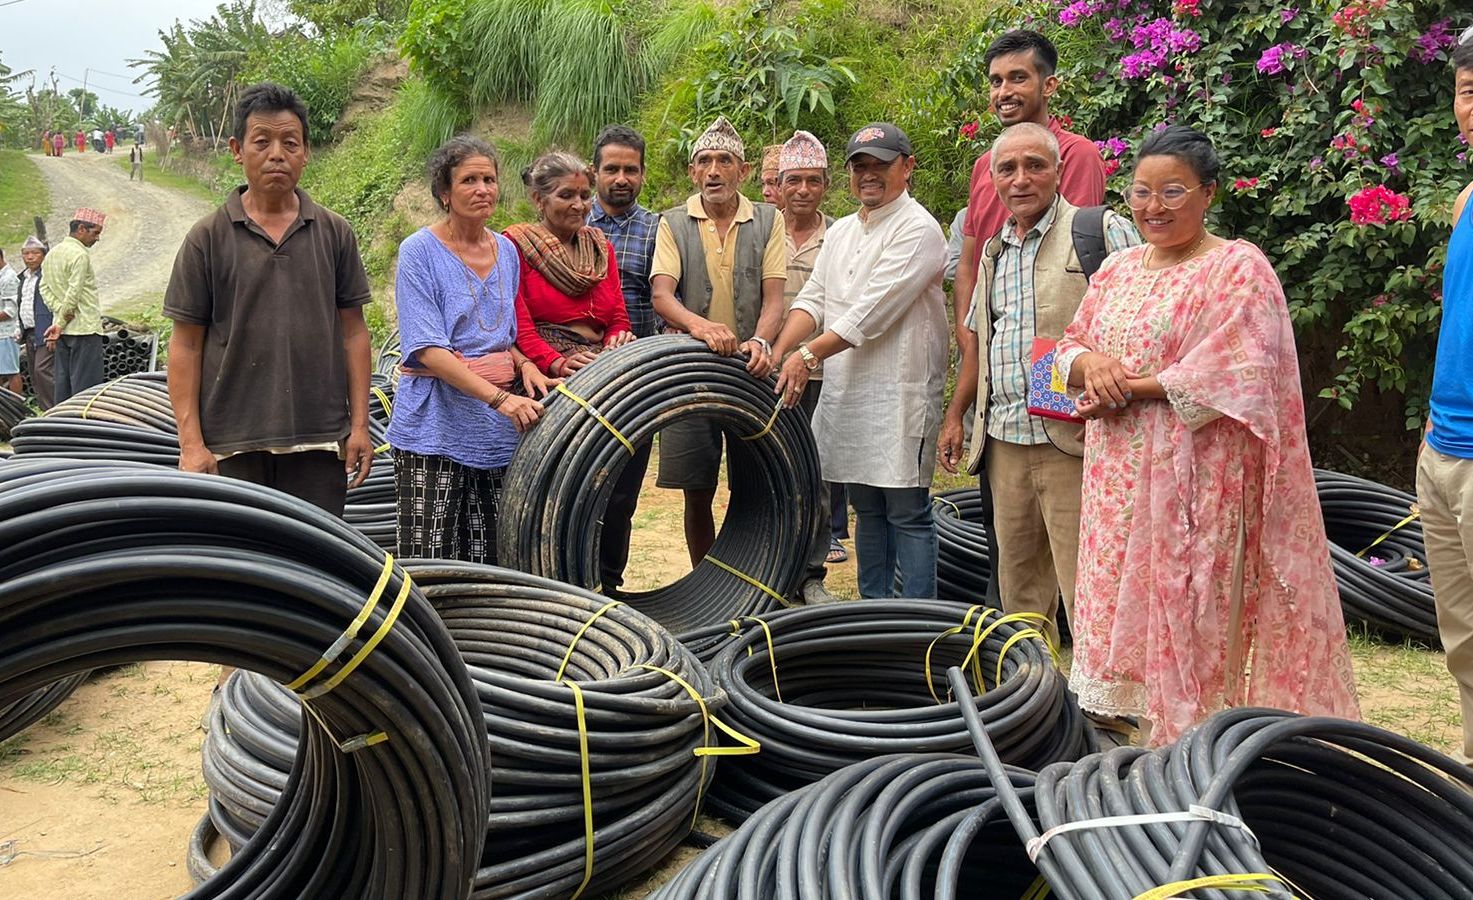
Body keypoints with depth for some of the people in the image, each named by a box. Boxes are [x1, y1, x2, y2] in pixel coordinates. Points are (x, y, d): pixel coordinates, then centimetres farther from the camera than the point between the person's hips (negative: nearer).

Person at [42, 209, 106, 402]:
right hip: (85, 328, -8)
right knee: (86, 383, -8)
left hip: (62, 329, 8)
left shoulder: (51, 254, 15)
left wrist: (58, 311, -1)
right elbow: (74, 293, -17)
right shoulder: (80, 255, -13)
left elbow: (45, 288, 12)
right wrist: (60, 324, -10)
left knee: (63, 381, 10)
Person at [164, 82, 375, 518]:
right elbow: (186, 346, 2)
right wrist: (191, 443, -4)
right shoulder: (207, 238, 2)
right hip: (232, 445, -1)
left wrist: (360, 425, 3)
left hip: (320, 442, 1)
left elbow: (353, 332, 9)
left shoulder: (335, 233, 7)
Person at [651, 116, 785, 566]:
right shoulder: (674, 223, 6)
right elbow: (661, 295, -8)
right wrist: (698, 324, -29)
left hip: (751, 372, 0)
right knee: (697, 492, 6)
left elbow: (774, 297, -1)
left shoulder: (768, 220, 8)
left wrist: (760, 341, -22)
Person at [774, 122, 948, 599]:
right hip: (845, 392, 8)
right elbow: (813, 299, 11)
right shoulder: (841, 231, 17)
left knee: (908, 514, -4)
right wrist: (778, 353, -6)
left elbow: (873, 310, -17)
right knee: (866, 509, 15)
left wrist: (809, 354, -20)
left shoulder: (917, 229, -8)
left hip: (900, 394, -8)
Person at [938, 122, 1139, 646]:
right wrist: (956, 415, 21)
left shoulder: (1103, 231, -4)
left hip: (1073, 442, -7)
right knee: (1017, 580, 15)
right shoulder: (995, 251, 18)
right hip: (1004, 440, 7)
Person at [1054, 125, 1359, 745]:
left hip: (1198, 481, -6)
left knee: (1192, 613, -2)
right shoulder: (1117, 269, 15)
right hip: (1119, 478, 7)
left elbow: (1237, 374, -17)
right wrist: (1090, 363, -7)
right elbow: (1069, 347, 17)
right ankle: (1144, 723, 20)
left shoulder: (1238, 269, -6)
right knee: (1124, 606, 9)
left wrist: (1133, 386, -14)